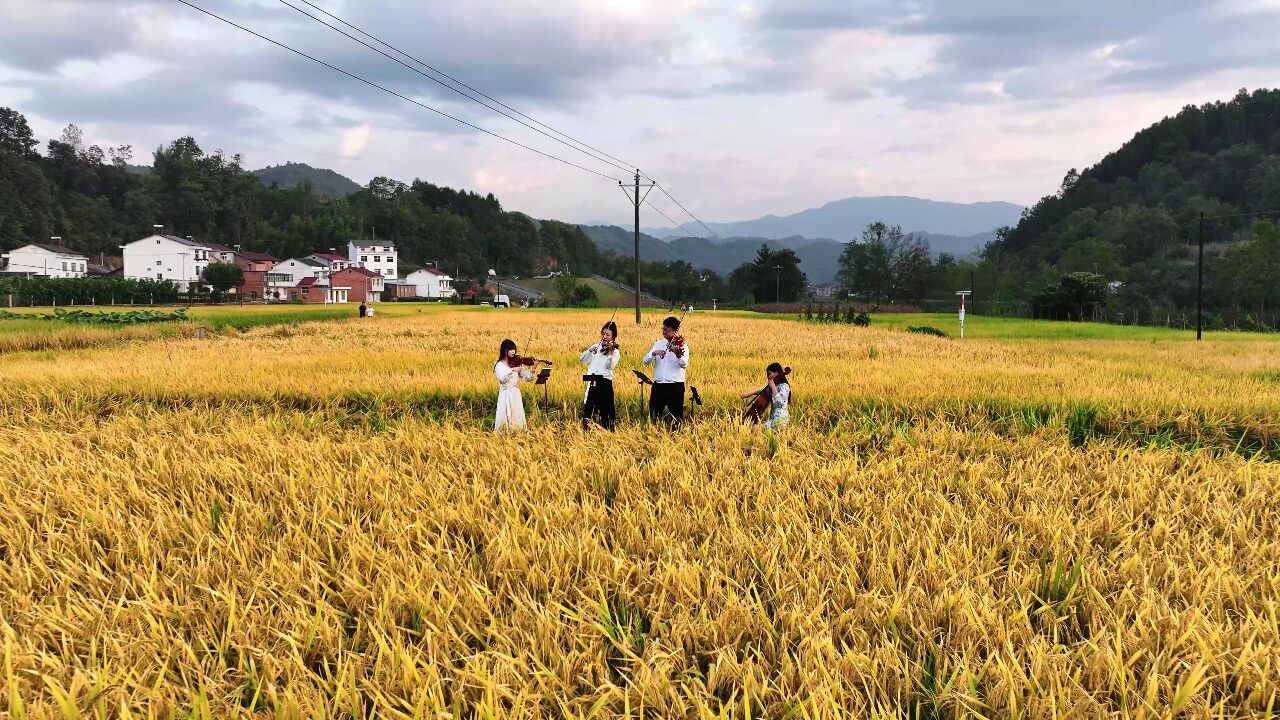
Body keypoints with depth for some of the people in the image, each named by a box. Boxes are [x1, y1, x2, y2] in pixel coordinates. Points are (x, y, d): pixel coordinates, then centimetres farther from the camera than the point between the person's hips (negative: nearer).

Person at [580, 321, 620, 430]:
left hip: (605, 383, -3)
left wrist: (611, 352, -27)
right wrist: (590, 351, -9)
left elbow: (611, 366, -15)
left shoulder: (615, 351, 2)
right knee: (588, 409, 2)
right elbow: (582, 360, 6)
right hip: (592, 382, 3)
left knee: (605, 411, -1)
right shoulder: (595, 347, 14)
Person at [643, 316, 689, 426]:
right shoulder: (658, 344, 10)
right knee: (654, 417, 10)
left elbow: (684, 365, -21)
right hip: (658, 386, 4)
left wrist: (678, 354, -41)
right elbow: (646, 361, 2)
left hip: (675, 387, -4)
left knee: (677, 417, 2)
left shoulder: (681, 346, -4)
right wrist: (654, 353, -17)